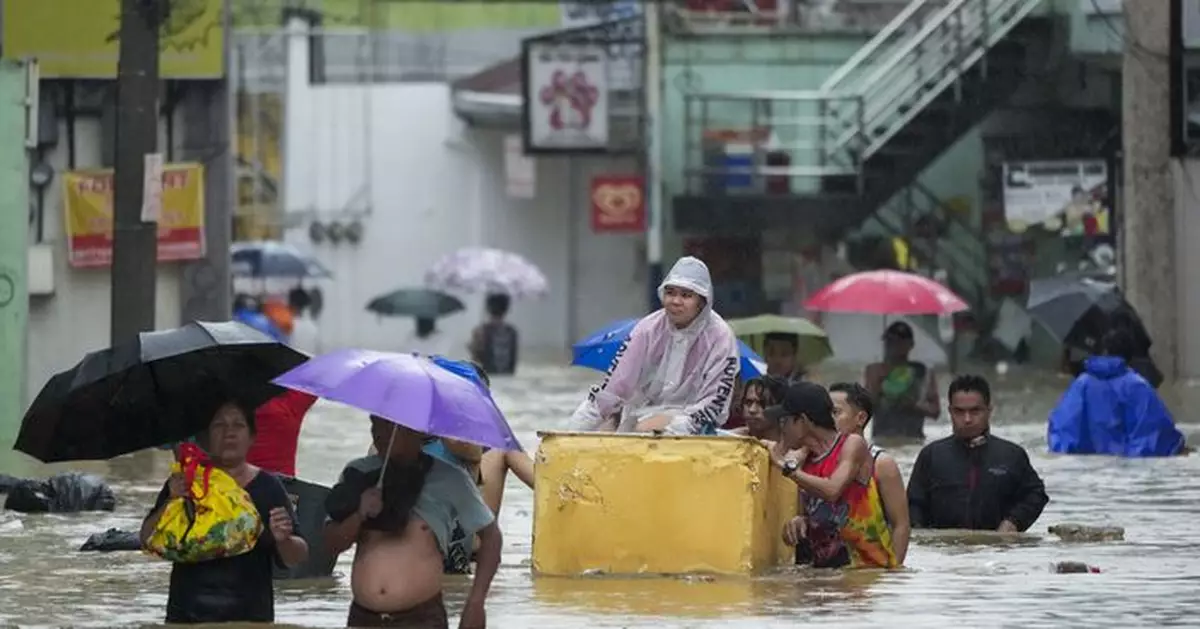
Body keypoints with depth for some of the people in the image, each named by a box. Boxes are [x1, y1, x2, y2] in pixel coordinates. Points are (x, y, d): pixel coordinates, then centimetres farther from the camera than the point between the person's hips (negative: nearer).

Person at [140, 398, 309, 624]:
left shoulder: (267, 488, 5)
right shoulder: (182, 483, 8)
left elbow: (297, 558, 4)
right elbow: (147, 541, 0)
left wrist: (283, 541, -19)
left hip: (250, 617, -1)